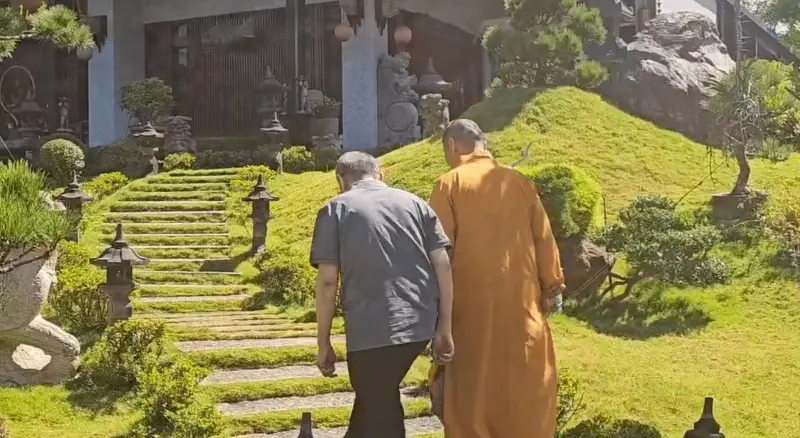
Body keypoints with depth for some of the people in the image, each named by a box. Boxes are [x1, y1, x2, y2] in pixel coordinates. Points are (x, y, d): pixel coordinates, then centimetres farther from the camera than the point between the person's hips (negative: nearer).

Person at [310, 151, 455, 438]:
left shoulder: (336, 209, 4)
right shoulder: (415, 203, 13)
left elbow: (328, 280, -3)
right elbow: (443, 265, 5)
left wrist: (323, 343, 4)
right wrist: (444, 327, 9)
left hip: (371, 329, -4)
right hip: (420, 324, 4)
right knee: (376, 400, 26)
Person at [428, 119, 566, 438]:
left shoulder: (450, 184, -3)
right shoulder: (520, 182, 6)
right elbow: (544, 238, 7)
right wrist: (551, 287, 14)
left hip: (472, 300, -2)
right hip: (521, 298, 3)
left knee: (474, 384, 7)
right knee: (528, 382, 12)